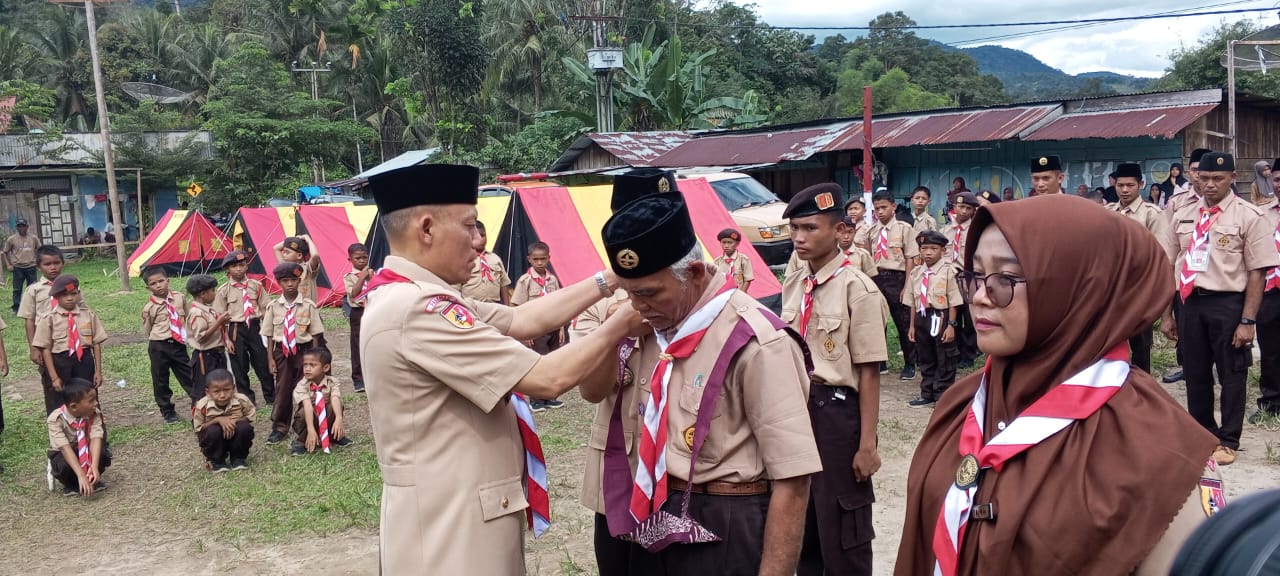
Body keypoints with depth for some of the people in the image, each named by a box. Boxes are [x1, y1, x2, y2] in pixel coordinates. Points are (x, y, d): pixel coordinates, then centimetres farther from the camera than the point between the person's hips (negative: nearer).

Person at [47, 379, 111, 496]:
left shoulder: (94, 414, -20)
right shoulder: (56, 419, -28)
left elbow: (96, 438, -31)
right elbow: (65, 448, -37)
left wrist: (94, 467, -47)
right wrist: (81, 475, -46)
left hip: (86, 452, 2)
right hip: (63, 454, -2)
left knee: (103, 454, -28)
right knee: (64, 464, -35)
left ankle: (93, 480, 1)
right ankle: (71, 485, -2)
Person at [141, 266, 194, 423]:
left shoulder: (179, 297, 0)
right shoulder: (149, 307, -7)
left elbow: (187, 317, 13)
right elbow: (147, 330, 4)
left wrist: (187, 335, 12)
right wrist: (156, 344, 5)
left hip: (179, 344, 2)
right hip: (159, 347, -2)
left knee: (189, 376, 7)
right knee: (160, 381, 9)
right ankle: (168, 412, 24)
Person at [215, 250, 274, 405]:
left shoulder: (256, 286, 2)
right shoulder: (223, 291, -3)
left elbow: (264, 310, 6)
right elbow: (220, 318, -2)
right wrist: (227, 339, -7)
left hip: (254, 327, 1)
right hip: (236, 330, -1)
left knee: (263, 364, 6)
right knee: (239, 367, 8)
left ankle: (271, 397, 22)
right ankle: (247, 399, 22)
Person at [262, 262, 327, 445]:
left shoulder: (308, 305, -8)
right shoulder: (273, 306, -2)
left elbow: (315, 334, -3)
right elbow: (270, 335, 3)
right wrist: (270, 358, 1)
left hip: (303, 350, -1)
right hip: (282, 351, 1)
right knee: (282, 389, 8)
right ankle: (279, 427, 22)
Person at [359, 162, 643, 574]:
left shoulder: (412, 297, 8)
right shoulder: (415, 309, -24)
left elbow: (522, 320, 6)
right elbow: (547, 379, -23)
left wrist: (608, 280, 4)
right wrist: (619, 325, -10)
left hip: (452, 514, 10)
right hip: (449, 524, -10)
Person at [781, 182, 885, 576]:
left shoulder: (858, 290, -16)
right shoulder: (793, 286, 5)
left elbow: (868, 373, -16)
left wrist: (867, 444, -15)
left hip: (836, 409, -7)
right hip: (796, 405, 7)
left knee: (841, 530, 7)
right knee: (800, 520, 20)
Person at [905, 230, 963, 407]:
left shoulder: (948, 271, -9)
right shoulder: (915, 273, 6)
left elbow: (953, 302, -9)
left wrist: (951, 325, -12)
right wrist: (912, 325, 10)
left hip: (941, 317, -5)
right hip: (922, 318, 5)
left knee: (944, 360, 4)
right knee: (925, 358, 15)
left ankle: (943, 395, 15)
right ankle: (927, 394, 26)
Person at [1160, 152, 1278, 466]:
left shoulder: (1249, 216, -6)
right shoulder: (1183, 216, 7)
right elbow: (1169, 266, 11)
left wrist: (1247, 321, -13)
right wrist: (1166, 314, 9)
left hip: (1228, 303, -4)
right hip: (1191, 302, 4)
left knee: (1231, 375, 8)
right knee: (1195, 373, 15)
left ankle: (1228, 440, 25)